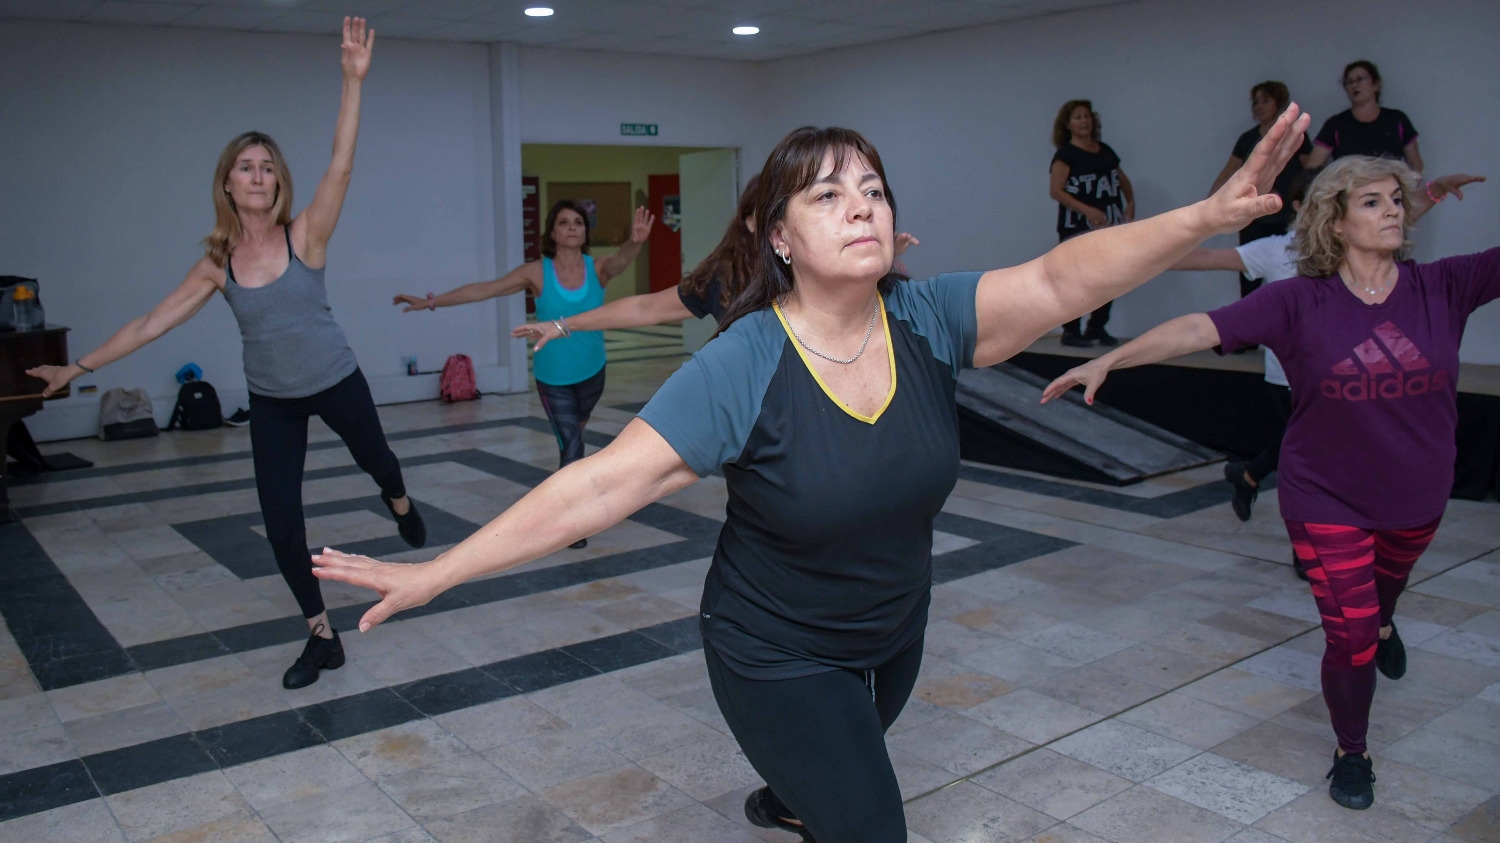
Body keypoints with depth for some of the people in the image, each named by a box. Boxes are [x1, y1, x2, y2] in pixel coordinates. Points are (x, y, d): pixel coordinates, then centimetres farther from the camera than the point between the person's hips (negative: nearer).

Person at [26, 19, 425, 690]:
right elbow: (151, 322, 2)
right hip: (271, 402, 3)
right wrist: (81, 367, 2)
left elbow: (340, 166, -29)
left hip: (336, 382, -2)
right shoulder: (217, 263, -6)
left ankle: (400, 504, 63)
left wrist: (353, 81, -39)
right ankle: (322, 637, 17)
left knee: (374, 458, 24)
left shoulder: (304, 235, -14)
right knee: (280, 525, 1)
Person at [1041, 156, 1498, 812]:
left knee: (1385, 588, 31)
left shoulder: (1442, 287, -11)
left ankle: (1381, 622, 70)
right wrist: (1109, 359, -31)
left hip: (1416, 499, 3)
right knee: (1350, 636, -3)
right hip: (1327, 501, -3)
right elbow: (1200, 329, -24)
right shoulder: (1300, 302, -17)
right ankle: (1351, 753, 23)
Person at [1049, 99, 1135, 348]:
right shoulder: (1065, 153, -4)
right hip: (1078, 228, -6)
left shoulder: (1105, 150, 15)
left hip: (1109, 226, 6)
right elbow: (1056, 190, -15)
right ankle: (1071, 331, -2)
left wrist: (1131, 203, 8)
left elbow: (1123, 179, 27)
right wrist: (1087, 210, -23)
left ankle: (1097, 328, 16)